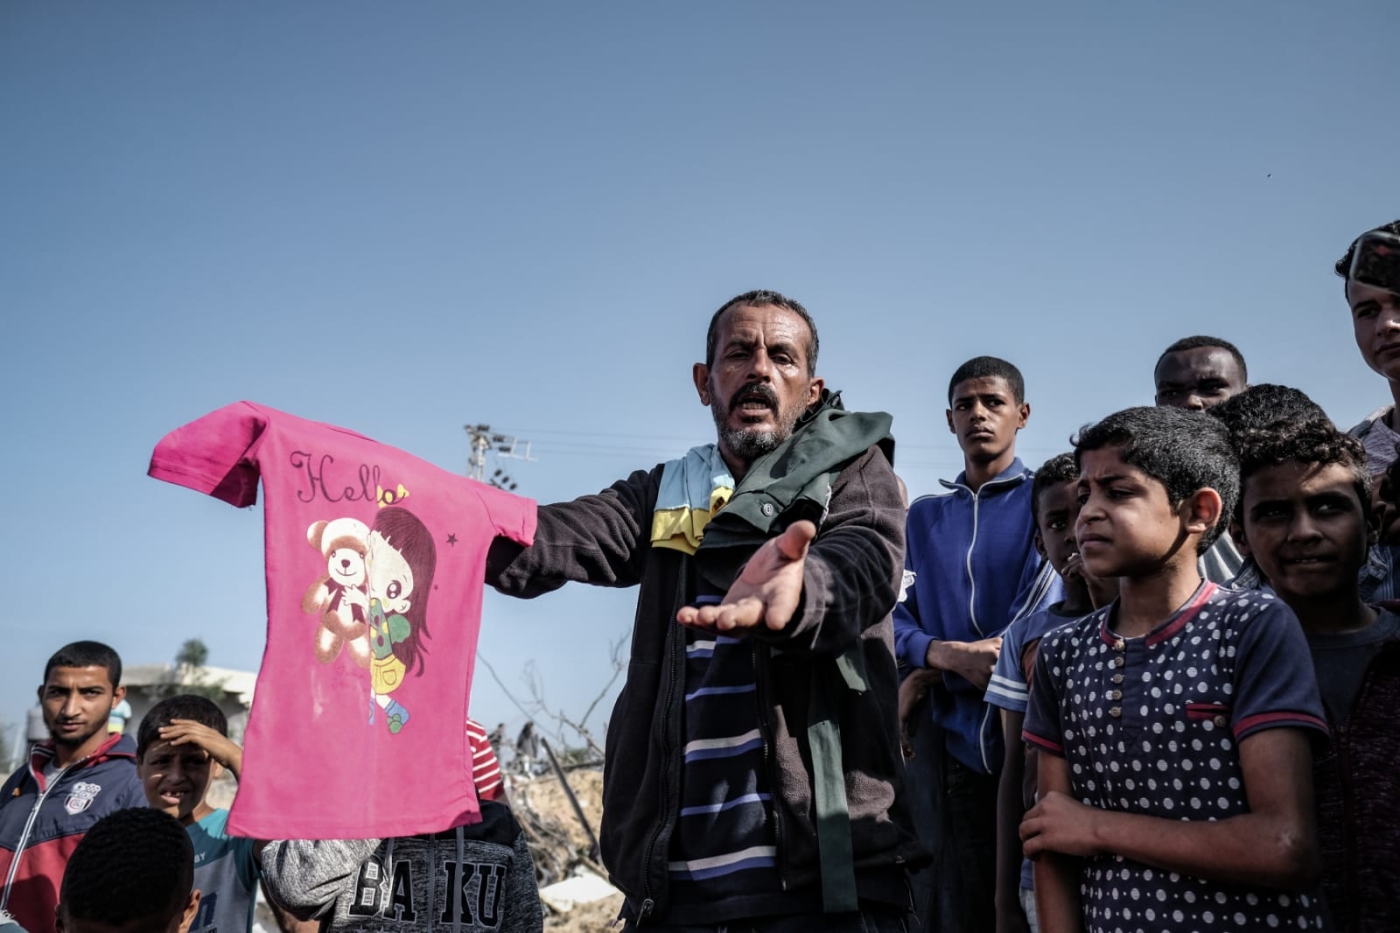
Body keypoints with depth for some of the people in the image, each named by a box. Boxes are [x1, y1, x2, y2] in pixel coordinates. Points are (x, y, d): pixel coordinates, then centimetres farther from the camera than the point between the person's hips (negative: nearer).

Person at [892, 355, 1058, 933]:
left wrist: (935, 668, -12)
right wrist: (955, 657, -15)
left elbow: (1051, 604, -9)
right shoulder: (922, 517, 14)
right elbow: (896, 623, 6)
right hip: (950, 743, 3)